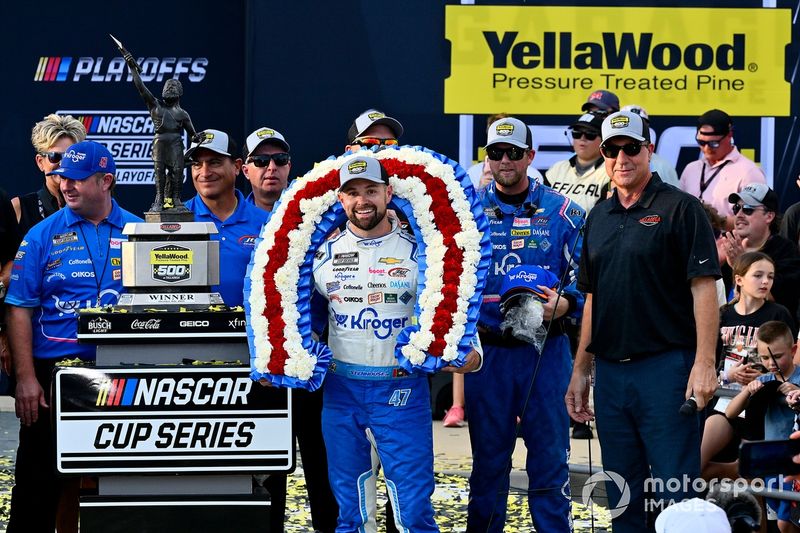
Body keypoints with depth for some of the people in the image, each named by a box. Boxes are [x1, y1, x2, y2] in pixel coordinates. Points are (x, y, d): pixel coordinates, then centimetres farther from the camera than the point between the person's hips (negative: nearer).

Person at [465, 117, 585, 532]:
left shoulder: (561, 212, 4)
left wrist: (565, 302, -18)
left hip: (546, 352, -1)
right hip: (486, 351, 1)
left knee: (550, 450, 1)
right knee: (488, 452, 7)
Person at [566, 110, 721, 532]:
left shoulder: (679, 208, -4)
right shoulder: (599, 217, 15)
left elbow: (704, 288, -10)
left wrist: (704, 363, -18)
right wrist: (581, 370, 16)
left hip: (666, 367, -6)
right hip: (610, 369, 6)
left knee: (675, 492, -5)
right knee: (622, 499, 10)